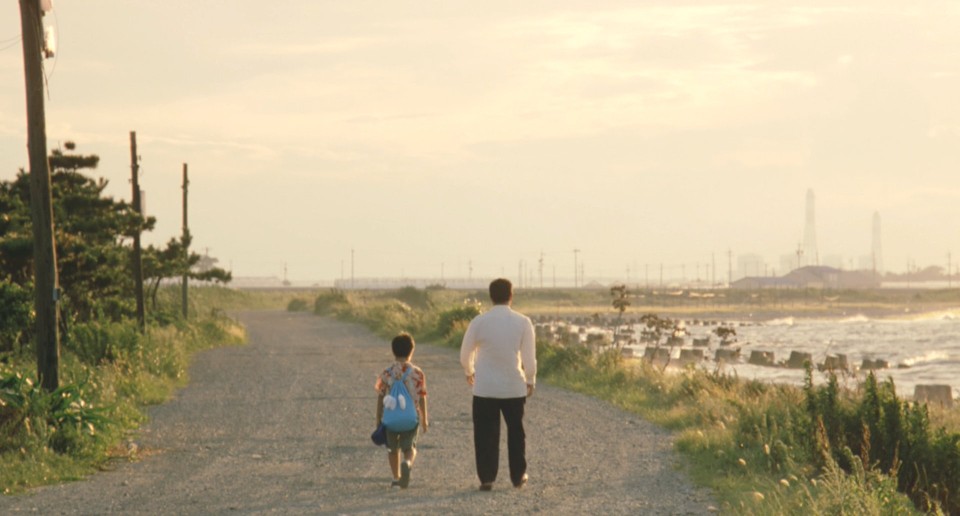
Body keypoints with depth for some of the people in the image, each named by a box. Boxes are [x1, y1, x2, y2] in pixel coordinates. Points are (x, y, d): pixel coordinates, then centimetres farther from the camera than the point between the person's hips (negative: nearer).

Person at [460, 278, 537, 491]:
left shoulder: (479, 322, -6)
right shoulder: (523, 322, -6)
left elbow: (465, 353, 5)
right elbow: (529, 356, -3)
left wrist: (469, 372, 25)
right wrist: (530, 380, 14)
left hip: (484, 388, -1)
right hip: (514, 387, 1)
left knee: (486, 434, 7)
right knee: (516, 432, 17)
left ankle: (487, 479, 5)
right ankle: (518, 476, 24)